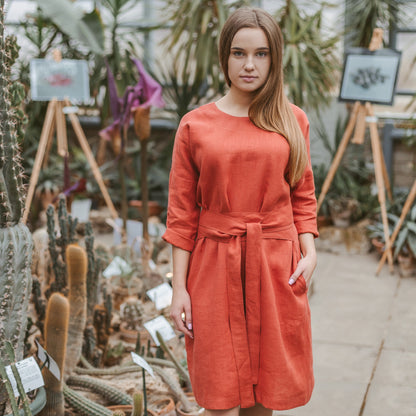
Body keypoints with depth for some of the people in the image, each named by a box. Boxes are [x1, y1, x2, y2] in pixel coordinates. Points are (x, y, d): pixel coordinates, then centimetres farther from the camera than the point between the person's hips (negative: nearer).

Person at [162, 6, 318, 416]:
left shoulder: (293, 121, 7)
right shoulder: (195, 125, 1)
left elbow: (303, 196, 11)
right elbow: (181, 214, 1)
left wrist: (309, 251, -5)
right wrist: (179, 287, -2)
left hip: (277, 267, 2)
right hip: (214, 267, -1)